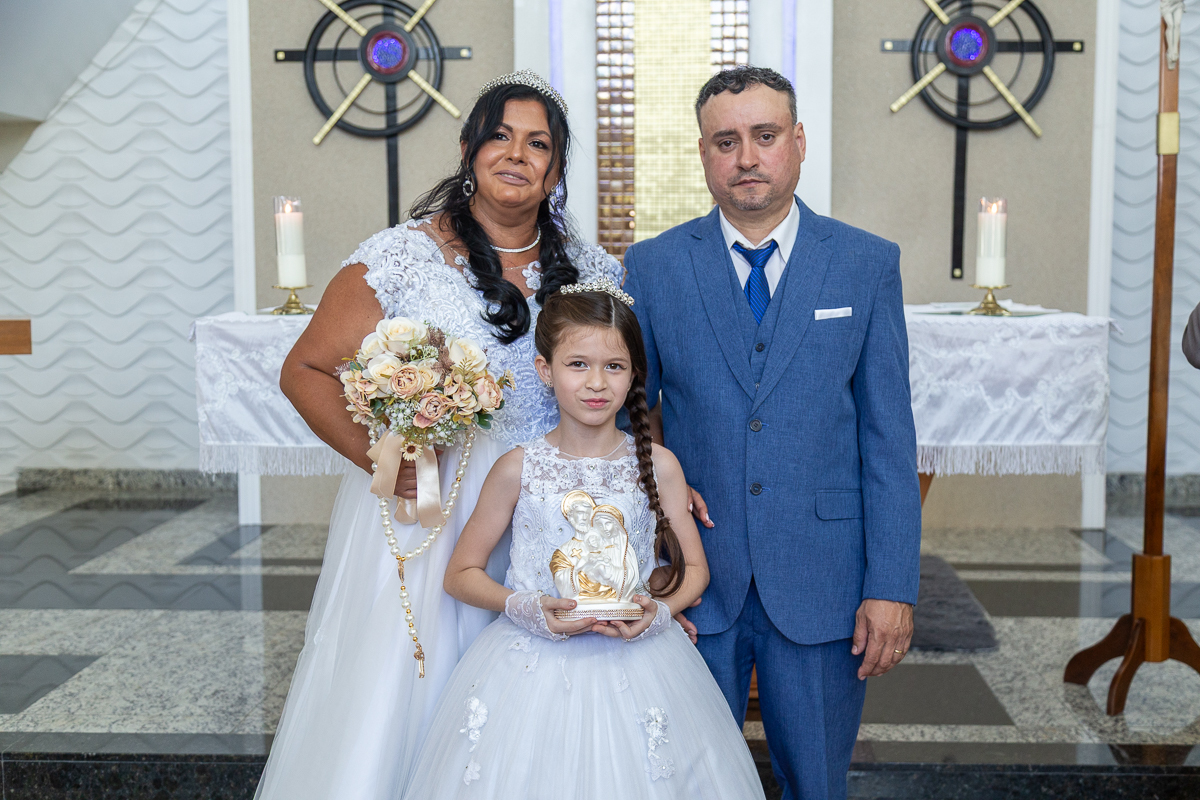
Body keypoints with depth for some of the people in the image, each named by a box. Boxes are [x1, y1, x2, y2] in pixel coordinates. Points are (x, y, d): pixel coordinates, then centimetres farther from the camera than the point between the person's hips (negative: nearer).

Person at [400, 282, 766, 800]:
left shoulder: (657, 465, -2)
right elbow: (461, 574, 2)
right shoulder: (519, 469, -5)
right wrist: (525, 608, -15)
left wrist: (659, 612, -11)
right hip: (535, 661, -1)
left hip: (637, 660, 1)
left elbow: (693, 568, 8)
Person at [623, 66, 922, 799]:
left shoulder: (868, 263, 1)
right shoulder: (652, 267, 2)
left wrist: (893, 587, -7)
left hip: (822, 581, 0)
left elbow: (888, 436, -2)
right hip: (692, 574, 1)